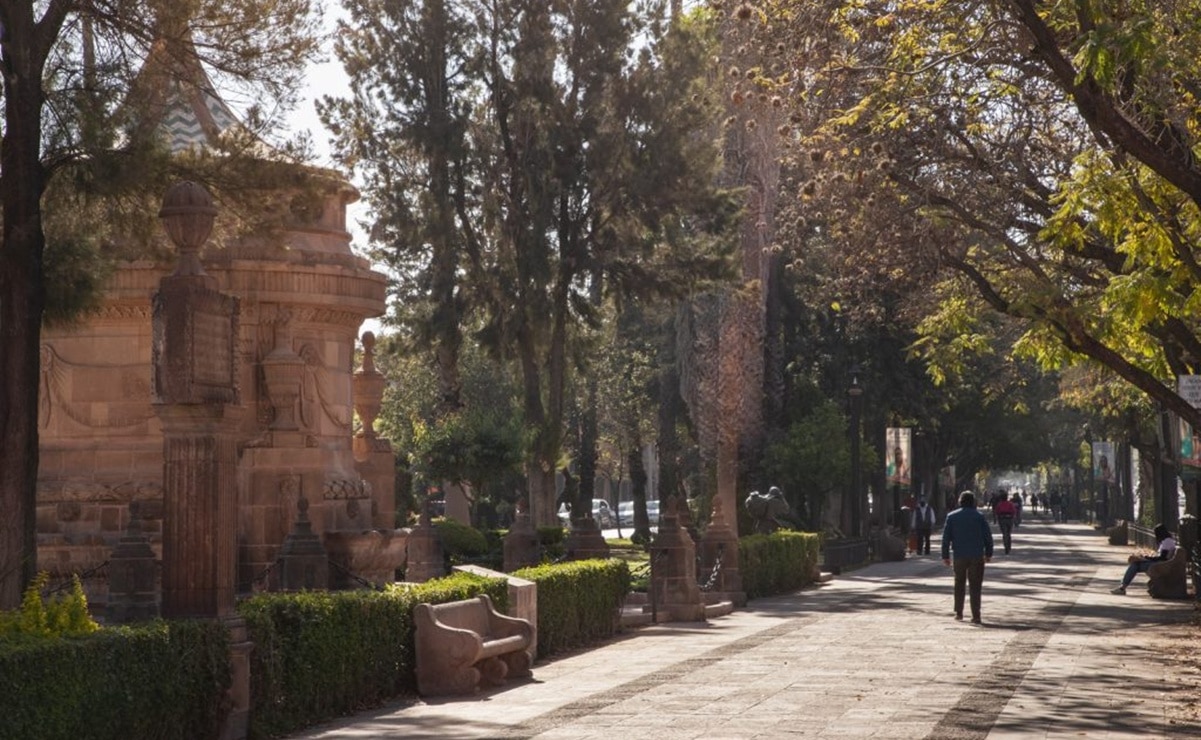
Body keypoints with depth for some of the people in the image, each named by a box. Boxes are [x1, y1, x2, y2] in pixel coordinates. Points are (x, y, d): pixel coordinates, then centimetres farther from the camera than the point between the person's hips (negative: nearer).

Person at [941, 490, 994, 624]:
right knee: (975, 586, 1)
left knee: (959, 584, 17)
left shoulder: (952, 516, 1)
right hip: (977, 556, -1)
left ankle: (958, 612, 19)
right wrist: (988, 554, 10)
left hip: (959, 556, 1)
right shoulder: (979, 517, -1)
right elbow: (988, 536, 0)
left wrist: (945, 556, 5)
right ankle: (976, 616, -4)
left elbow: (946, 537, 0)